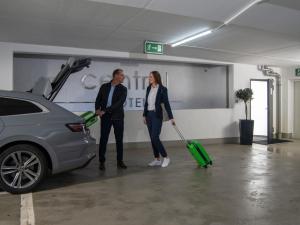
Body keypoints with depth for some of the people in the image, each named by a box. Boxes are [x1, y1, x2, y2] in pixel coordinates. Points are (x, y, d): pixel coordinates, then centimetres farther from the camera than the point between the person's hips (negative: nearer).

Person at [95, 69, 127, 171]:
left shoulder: (123, 89, 0)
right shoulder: (104, 87, 6)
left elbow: (119, 103, -13)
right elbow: (98, 99, 9)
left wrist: (105, 110, -19)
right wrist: (97, 109, -11)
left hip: (117, 116, 0)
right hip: (105, 116, 1)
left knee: (119, 140, 6)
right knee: (103, 139, 2)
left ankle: (119, 161, 17)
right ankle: (101, 162, 12)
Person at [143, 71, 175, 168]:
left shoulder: (162, 89, -9)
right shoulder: (148, 88, 9)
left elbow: (166, 103, -11)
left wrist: (171, 117, -13)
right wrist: (144, 115, 14)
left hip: (157, 115, -7)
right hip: (149, 115, 7)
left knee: (155, 137, -13)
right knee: (152, 138, 7)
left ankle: (166, 157, 2)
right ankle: (157, 159, 16)